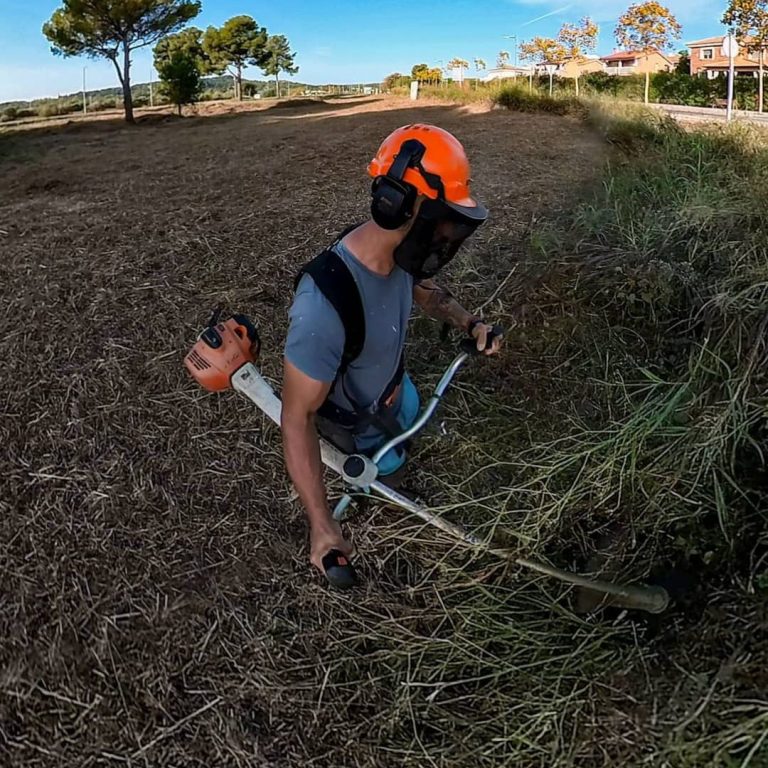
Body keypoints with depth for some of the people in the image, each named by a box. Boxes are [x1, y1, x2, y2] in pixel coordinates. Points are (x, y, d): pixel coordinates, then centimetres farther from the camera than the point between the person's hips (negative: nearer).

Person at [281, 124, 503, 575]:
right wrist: (322, 524, -41)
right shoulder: (326, 303, -47)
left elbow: (424, 288, 3)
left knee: (411, 420, 36)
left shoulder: (399, 251, -23)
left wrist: (471, 324, -14)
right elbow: (297, 419, -39)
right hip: (357, 424, -6)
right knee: (389, 468, 23)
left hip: (394, 388, 6)